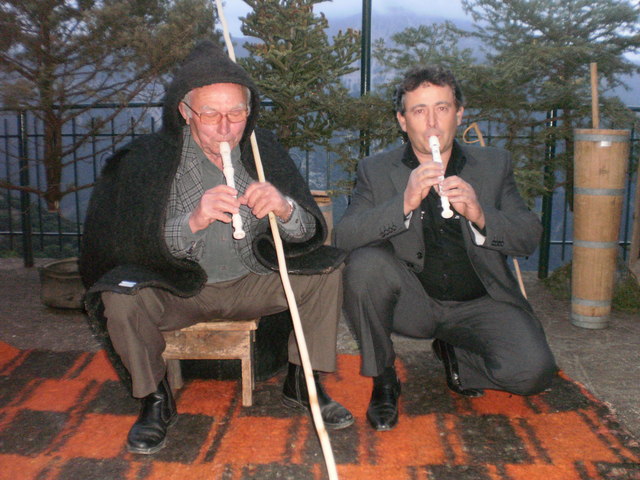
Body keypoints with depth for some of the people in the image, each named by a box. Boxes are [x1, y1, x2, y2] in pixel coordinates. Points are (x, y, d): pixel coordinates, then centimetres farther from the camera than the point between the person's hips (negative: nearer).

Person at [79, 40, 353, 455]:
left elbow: (310, 233, -7)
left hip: (250, 283, 3)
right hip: (177, 290, -2)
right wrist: (192, 222, -37)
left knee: (328, 269, -13)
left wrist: (285, 209, -32)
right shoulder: (148, 157, -11)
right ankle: (156, 400, -2)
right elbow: (139, 244, -18)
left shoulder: (263, 151, -5)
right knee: (120, 298, -29)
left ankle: (301, 383, 5)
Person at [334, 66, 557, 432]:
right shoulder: (376, 171, -2)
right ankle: (383, 380, -6)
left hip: (479, 304, 2)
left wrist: (480, 216, -23)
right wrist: (404, 203, -32)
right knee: (365, 262, -30)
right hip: (412, 302, -1)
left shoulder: (494, 165, 3)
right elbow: (345, 236, -16)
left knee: (533, 371, -22)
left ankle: (456, 354, 14)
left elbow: (530, 238, -3)